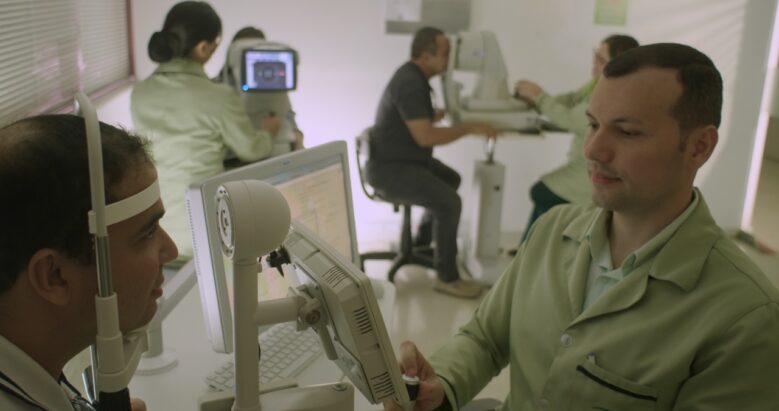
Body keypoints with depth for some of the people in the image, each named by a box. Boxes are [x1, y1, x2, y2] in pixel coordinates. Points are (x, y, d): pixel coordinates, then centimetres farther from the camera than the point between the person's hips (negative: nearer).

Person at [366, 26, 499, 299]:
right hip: (390, 169, -11)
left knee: (452, 179, 24)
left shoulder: (414, 76, 9)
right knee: (449, 202, -22)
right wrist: (470, 128, -24)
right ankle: (447, 277, -8)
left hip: (405, 159, 11)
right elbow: (425, 137, -30)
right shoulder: (409, 84, -23)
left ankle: (423, 241, 35)